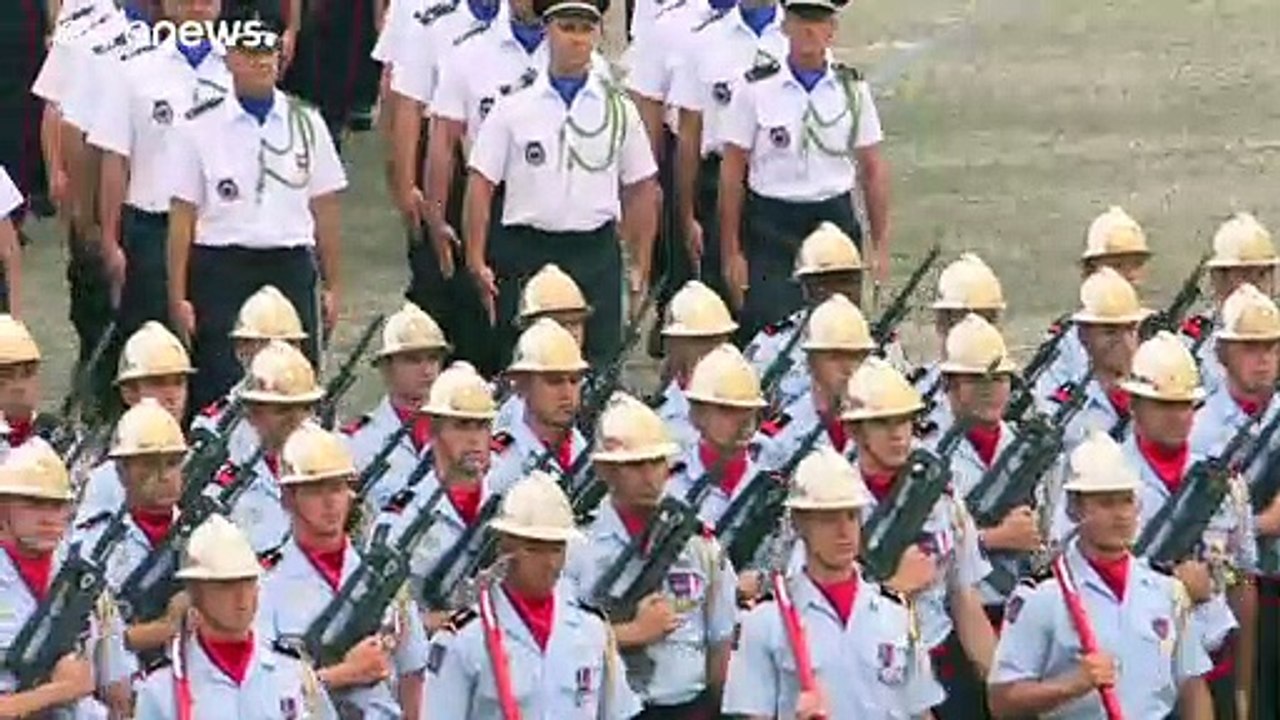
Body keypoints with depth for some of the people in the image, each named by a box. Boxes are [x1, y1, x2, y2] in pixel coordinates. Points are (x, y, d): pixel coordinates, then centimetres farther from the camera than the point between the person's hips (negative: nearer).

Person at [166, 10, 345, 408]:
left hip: (291, 269, 2)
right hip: (222, 270, -2)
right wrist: (178, 296, -4)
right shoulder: (199, 129, 1)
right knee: (223, 393, -6)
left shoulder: (306, 123, 9)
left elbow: (324, 208, 11)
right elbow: (182, 215, 0)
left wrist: (331, 285, 8)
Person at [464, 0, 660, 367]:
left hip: (596, 253, 1)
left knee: (598, 361, -1)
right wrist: (477, 262, -6)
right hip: (526, 251, -1)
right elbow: (481, 184, 1)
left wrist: (641, 267, 7)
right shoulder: (513, 109, 2)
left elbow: (642, 189, 11)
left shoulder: (618, 109, 7)